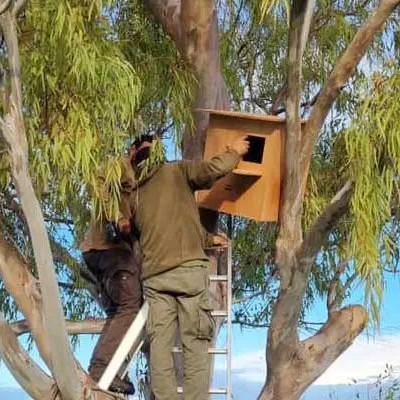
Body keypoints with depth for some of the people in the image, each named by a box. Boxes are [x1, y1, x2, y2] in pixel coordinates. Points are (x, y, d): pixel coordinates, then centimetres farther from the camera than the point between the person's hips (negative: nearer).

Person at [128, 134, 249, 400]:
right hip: (188, 268, -4)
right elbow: (215, 169, -7)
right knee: (195, 343, -4)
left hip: (153, 275, 5)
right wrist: (235, 151, 13)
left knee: (160, 345, 0)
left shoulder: (135, 195, 22)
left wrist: (208, 239, 35)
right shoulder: (175, 171, 7)